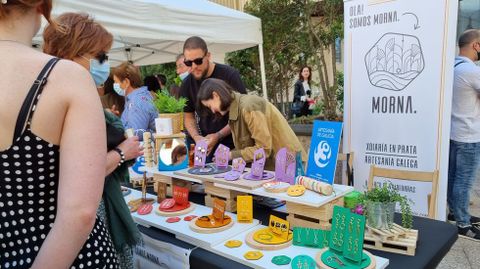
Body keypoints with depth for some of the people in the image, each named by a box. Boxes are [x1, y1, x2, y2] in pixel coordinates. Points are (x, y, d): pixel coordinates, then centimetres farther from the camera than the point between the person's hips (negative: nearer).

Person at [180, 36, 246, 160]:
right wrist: (197, 137, -10)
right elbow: (189, 117, 10)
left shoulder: (230, 75, -13)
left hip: (234, 144, -3)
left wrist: (218, 136, -21)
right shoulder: (187, 84, 1)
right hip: (208, 147, 3)